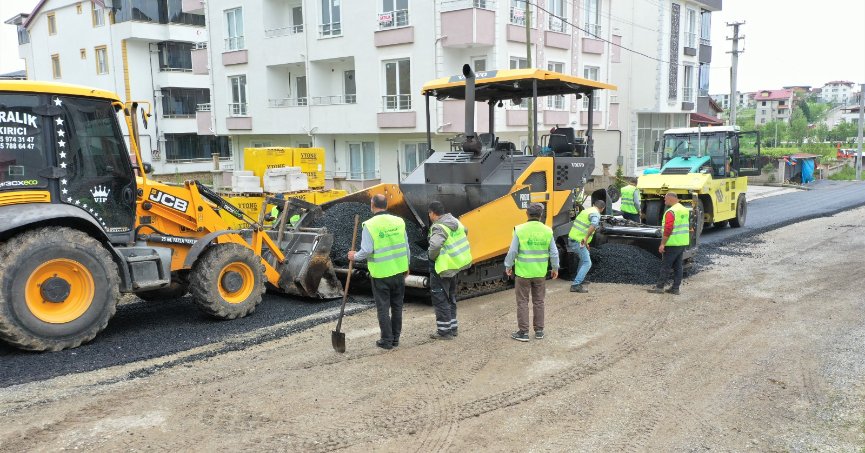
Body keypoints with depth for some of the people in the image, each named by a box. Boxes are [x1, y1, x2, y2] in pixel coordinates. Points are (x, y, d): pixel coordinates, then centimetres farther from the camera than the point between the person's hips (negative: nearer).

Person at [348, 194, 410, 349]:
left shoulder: (370, 225, -12)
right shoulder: (399, 221, 0)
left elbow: (367, 250, -16)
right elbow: (406, 247, 5)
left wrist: (355, 256, 3)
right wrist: (406, 266, 16)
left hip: (381, 273, -4)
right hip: (399, 271, 4)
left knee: (383, 308, 7)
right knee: (397, 306, 14)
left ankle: (387, 340, 12)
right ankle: (395, 338, 22)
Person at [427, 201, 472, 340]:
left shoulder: (439, 227, -20)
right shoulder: (454, 221, 8)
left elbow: (435, 245, -37)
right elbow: (465, 231, 29)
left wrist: (432, 256, -17)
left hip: (443, 268, -9)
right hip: (455, 266, 9)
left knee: (440, 299, 1)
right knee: (450, 298, 20)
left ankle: (444, 331, 6)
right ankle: (452, 327, 29)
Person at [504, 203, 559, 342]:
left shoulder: (520, 230, -12)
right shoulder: (547, 231, -4)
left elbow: (512, 251, -10)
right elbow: (554, 252, 2)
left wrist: (508, 266, 5)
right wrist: (555, 268, 16)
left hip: (523, 272, -3)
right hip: (540, 273, 3)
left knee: (522, 302, 7)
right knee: (538, 301, 15)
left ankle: (523, 332, 9)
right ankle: (539, 331, 23)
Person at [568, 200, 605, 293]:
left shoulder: (585, 211, 18)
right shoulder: (596, 214, -9)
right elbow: (593, 225, -32)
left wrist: (585, 242, 31)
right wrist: (586, 238, -28)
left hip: (571, 238, 9)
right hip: (578, 242, -9)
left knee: (584, 258, 29)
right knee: (587, 263, -6)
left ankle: (580, 279, 37)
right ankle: (575, 285, -14)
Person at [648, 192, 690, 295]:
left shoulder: (671, 212, -16)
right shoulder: (685, 210, 12)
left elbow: (668, 230, -22)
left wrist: (662, 244, -19)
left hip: (672, 244, -8)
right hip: (683, 243, 8)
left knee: (666, 266, -2)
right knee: (678, 266, 11)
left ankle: (660, 287, 2)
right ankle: (675, 288, 13)